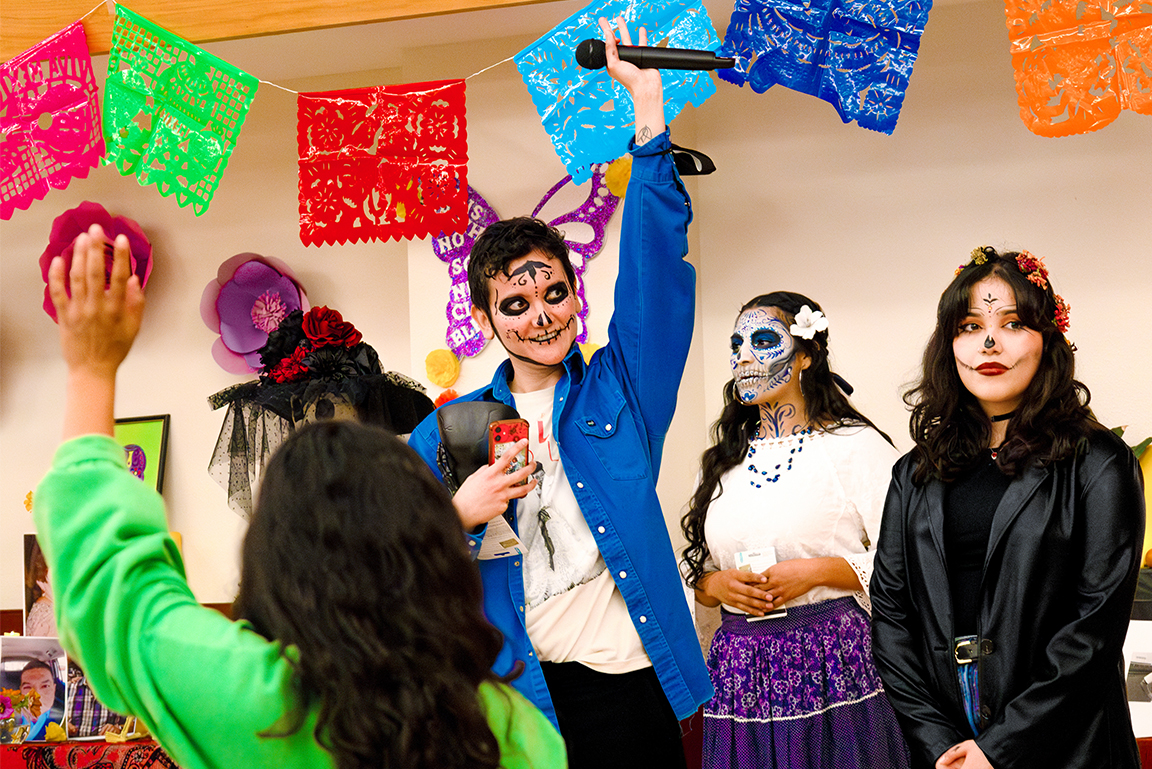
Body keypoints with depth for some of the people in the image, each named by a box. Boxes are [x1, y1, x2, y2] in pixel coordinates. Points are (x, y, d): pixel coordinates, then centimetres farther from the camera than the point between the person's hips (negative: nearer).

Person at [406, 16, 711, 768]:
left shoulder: (620, 392, 5)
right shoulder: (451, 432, 5)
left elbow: (655, 264, -3)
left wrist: (648, 107, -7)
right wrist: (458, 515, -15)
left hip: (629, 688, 0)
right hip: (511, 698, 0)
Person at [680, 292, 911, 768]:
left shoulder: (855, 444, -2)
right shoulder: (723, 459, 15)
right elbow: (692, 571, 17)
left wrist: (817, 571, -16)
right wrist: (717, 584, -3)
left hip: (830, 663, -4)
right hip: (739, 674, 4)